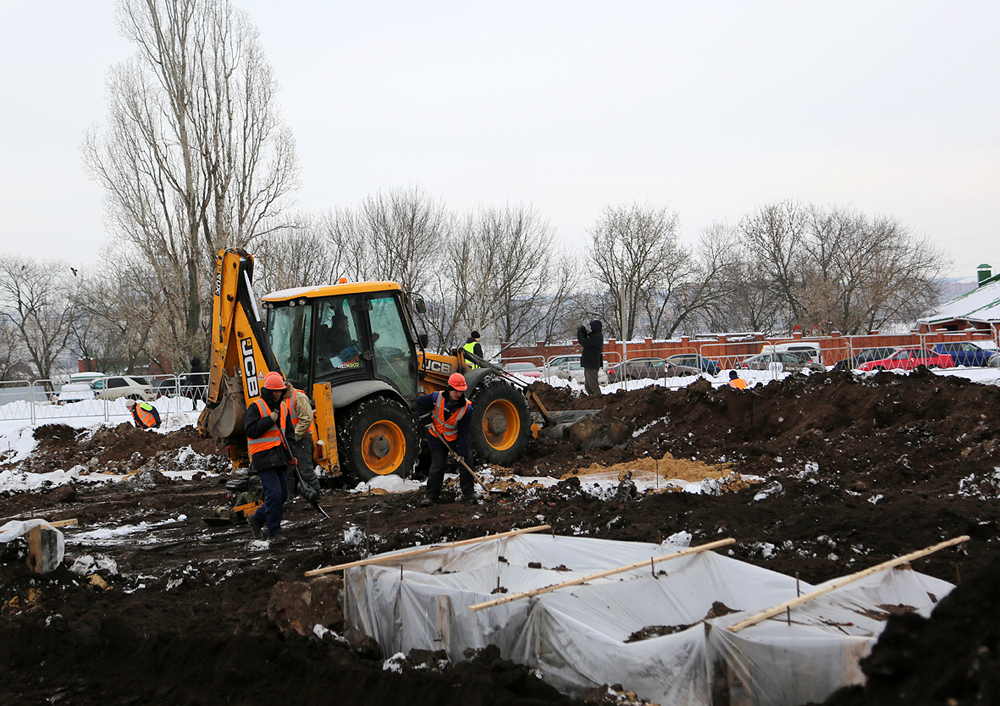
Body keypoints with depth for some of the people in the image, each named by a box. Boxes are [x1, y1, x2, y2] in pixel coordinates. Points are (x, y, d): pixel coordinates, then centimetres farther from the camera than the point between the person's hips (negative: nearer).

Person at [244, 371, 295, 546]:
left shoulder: (283, 407, 15)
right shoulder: (256, 407, -6)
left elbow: (289, 432, 23)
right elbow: (251, 431, -15)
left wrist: (291, 454, 13)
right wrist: (270, 420, -18)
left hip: (279, 458, 8)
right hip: (263, 458, -8)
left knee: (282, 495, 9)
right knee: (274, 494, -14)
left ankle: (257, 519, 28)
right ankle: (274, 533, -9)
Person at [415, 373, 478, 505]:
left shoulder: (466, 407, -21)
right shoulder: (436, 398, -21)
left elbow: (464, 432, -19)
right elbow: (420, 402, -2)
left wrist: (462, 452, -21)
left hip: (457, 438, 0)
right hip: (438, 437, 0)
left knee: (466, 462, -4)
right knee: (437, 466, -2)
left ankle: (469, 492, 8)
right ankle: (431, 495, 6)